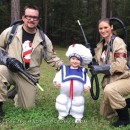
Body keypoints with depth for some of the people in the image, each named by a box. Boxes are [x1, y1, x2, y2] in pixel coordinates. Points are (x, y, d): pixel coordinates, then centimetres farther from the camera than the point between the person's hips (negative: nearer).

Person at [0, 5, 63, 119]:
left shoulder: (43, 38, 0)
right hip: (10, 70, -2)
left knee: (28, 107, 4)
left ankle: (16, 92, 38)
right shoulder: (10, 31, -5)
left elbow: (52, 57, 5)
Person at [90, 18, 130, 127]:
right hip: (110, 80, 8)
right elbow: (100, 63, 14)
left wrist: (99, 69, -25)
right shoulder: (100, 45, 6)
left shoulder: (118, 42, -15)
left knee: (109, 90, -39)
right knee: (105, 113, 11)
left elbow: (120, 65, -26)